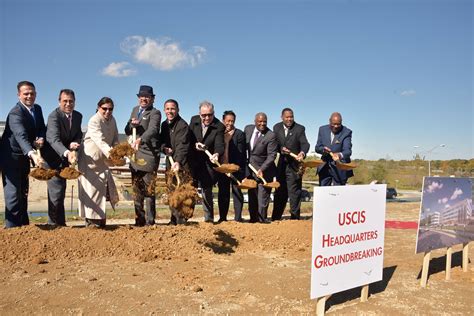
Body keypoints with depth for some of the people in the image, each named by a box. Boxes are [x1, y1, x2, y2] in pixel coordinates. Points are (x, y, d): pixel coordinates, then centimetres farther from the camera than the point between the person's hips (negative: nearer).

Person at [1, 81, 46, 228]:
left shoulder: (37, 108, 0)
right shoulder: (15, 113, -26)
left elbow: (42, 128, 7)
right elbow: (21, 136, -43)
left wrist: (41, 139, -17)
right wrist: (32, 154, -60)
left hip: (25, 156, 8)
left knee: (23, 192, 17)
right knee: (13, 193, -9)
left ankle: (24, 225, 29)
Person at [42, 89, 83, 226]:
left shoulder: (78, 116, -1)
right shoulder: (54, 116, -24)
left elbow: (78, 135, 8)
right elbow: (54, 139, -37)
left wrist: (75, 143, -17)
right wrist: (67, 153, -55)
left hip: (65, 156, 7)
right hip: (53, 157, -7)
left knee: (60, 190, 17)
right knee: (56, 190, -11)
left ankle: (57, 223, 30)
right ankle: (56, 223, -1)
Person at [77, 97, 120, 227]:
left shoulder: (112, 120, 4)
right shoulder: (94, 121, -20)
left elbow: (115, 138, 2)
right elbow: (100, 140, -35)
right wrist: (109, 153, -50)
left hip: (102, 160, 8)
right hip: (90, 159, -8)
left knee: (104, 187, 9)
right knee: (91, 188, -7)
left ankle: (101, 219, 20)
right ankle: (90, 220, 1)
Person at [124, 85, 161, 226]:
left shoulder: (155, 113, -7)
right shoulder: (135, 110, 16)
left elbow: (152, 130, -27)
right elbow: (127, 131, 16)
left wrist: (140, 139, -45)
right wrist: (132, 125, -6)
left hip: (149, 155, -7)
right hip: (135, 155, 7)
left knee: (148, 190, -4)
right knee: (136, 190, 11)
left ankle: (150, 221, 3)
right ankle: (139, 221, 21)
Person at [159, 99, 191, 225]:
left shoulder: (183, 125, -16)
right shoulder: (164, 124, 10)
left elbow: (182, 146, -28)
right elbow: (161, 140, 13)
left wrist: (178, 162, -42)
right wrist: (164, 148, -11)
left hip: (181, 163, -8)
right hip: (170, 161, 8)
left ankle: (181, 220, -4)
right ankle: (174, 220, 21)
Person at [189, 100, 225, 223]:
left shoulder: (219, 127, -12)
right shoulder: (194, 120, 0)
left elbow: (219, 145, -21)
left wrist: (216, 154, -43)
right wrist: (195, 144, -17)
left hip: (208, 163, -3)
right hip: (192, 161, 3)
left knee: (207, 192, 3)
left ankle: (209, 219, 16)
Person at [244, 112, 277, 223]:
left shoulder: (270, 136, -17)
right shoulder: (248, 129, 1)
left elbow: (272, 155, -19)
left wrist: (262, 169, -29)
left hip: (264, 170, -5)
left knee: (263, 196, -2)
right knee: (252, 196, 12)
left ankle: (262, 220, 11)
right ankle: (253, 219, 24)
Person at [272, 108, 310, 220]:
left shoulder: (300, 129, -7)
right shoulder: (277, 128, 5)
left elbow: (305, 143, -17)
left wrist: (302, 153, -38)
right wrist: (281, 149, -18)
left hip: (295, 164, -4)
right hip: (282, 164, 4)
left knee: (294, 191, -3)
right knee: (280, 191, 14)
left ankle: (294, 217, 6)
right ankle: (276, 218, 25)